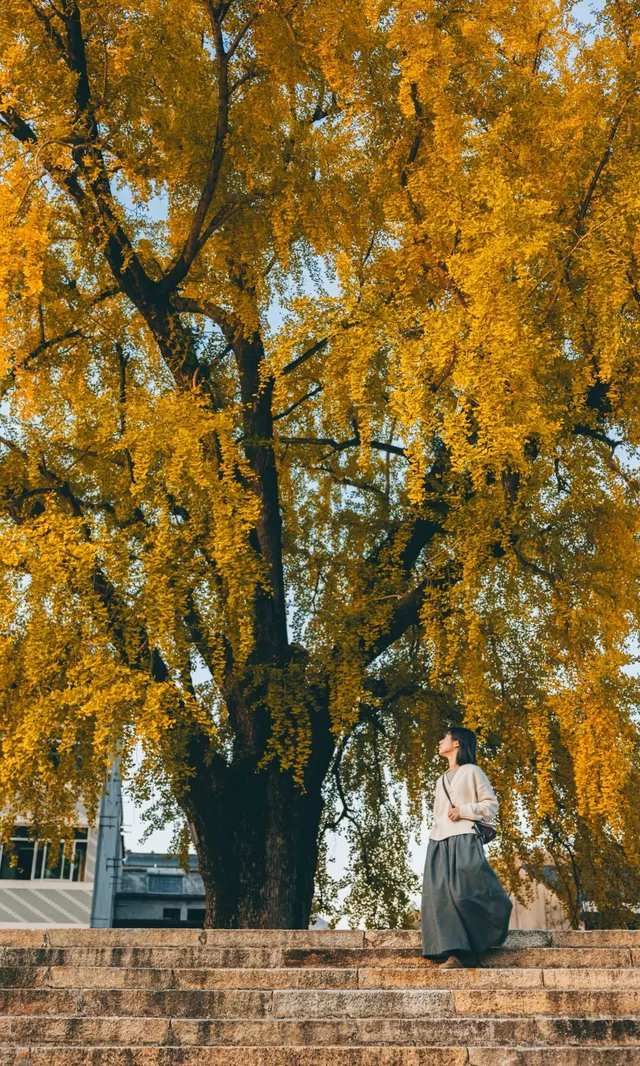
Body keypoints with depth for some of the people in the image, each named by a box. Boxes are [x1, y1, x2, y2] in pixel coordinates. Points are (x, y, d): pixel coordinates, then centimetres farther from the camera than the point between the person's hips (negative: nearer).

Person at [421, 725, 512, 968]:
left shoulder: (472, 772, 6)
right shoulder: (441, 780, 26)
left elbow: (491, 804, 1)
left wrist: (463, 811, -10)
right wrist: (434, 835, 17)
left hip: (463, 840, -6)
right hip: (439, 843, 6)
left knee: (465, 893, -16)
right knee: (440, 895, -9)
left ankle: (474, 948, 4)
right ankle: (455, 952, -12)